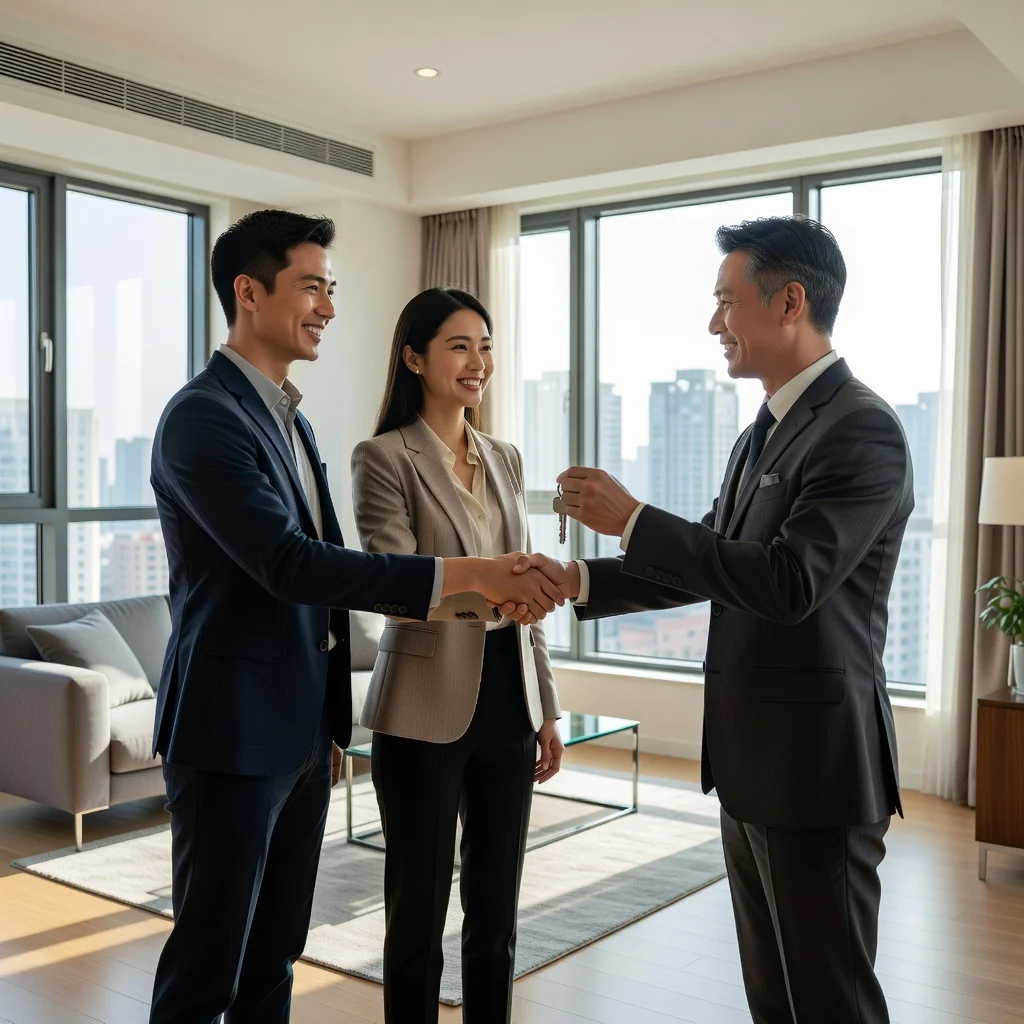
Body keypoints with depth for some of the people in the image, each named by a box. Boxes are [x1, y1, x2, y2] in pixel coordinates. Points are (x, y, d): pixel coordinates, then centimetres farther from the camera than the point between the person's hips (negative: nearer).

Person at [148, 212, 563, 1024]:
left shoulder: (290, 417, 13)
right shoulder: (202, 416, -15)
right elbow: (288, 562, -26)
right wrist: (463, 574, -30)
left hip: (301, 734, 8)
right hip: (233, 735, -8)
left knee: (275, 957, 17)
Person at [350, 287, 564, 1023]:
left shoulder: (506, 458, 11)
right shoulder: (384, 458, -7)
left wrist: (546, 707, 11)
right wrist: (477, 587, -36)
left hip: (507, 701, 6)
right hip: (426, 710, -5)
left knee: (497, 909, 14)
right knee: (419, 909, 7)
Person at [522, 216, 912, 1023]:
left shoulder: (861, 429, -17)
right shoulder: (766, 433, 13)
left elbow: (790, 583, -26)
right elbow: (709, 566, 16)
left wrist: (632, 520, -22)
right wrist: (578, 583, 6)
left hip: (815, 766, -9)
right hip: (752, 763, 9)